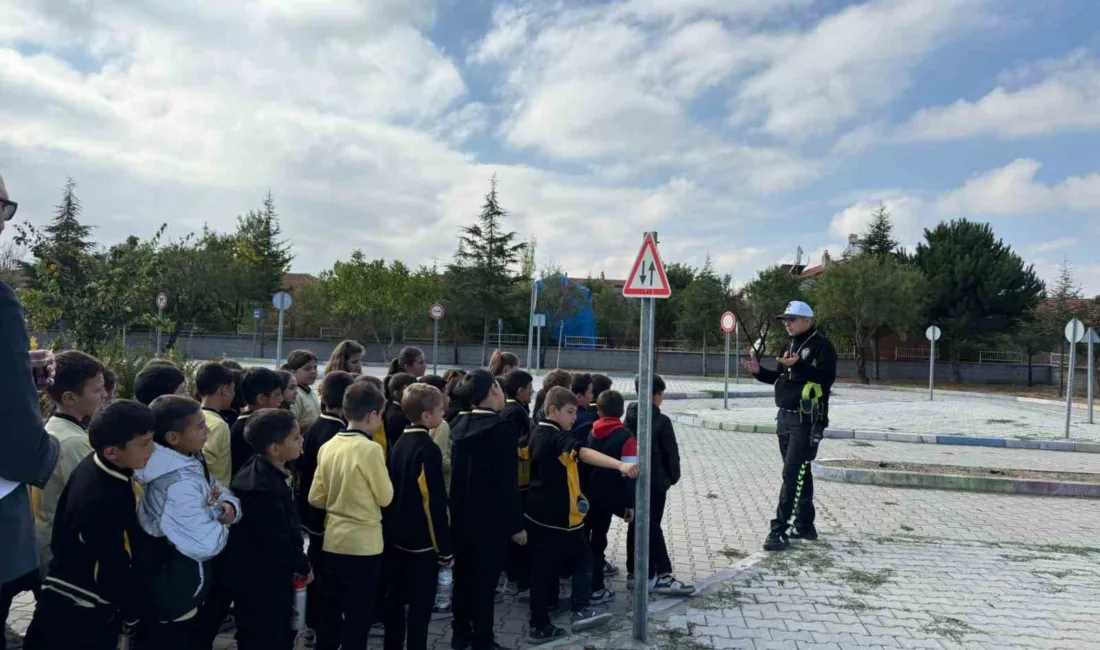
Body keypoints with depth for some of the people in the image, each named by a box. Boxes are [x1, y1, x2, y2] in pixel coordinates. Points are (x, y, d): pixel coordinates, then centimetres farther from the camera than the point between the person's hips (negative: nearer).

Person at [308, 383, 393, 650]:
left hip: (332, 541, 7)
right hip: (363, 544, -6)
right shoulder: (370, 449, -18)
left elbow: (316, 498, 6)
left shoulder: (327, 447, 2)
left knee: (330, 614, 19)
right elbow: (386, 497, -9)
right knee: (359, 618, 7)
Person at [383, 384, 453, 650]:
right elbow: (435, 503, -19)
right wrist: (445, 548, -14)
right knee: (420, 605, 1)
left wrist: (394, 526, 20)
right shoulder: (428, 449, -19)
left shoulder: (399, 443, 6)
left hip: (397, 536, 8)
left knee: (395, 598, 16)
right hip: (423, 541, -8)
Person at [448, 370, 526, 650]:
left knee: (463, 576, 17)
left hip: (461, 514, 7)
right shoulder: (500, 428, -18)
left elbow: (457, 471, 10)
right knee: (485, 580, 3)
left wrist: (458, 508, 17)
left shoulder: (460, 424, 4)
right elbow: (507, 482, -19)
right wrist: (517, 523, -13)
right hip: (490, 519, -7)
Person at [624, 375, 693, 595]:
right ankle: (661, 576, 5)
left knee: (635, 526, 12)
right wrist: (673, 477, 3)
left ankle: (634, 573, 19)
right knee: (652, 527, -1)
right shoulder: (661, 421, -15)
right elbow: (671, 453, -11)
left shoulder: (630, 418, 3)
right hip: (655, 482, -6)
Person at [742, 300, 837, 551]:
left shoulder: (821, 345, -10)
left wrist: (798, 365, -33)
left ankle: (780, 530, -9)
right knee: (799, 473, 15)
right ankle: (805, 525, 26)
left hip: (807, 420, -9)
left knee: (793, 474, -10)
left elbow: (826, 378, -23)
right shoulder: (790, 345, 16)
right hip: (785, 417, 9)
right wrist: (759, 371, 5)